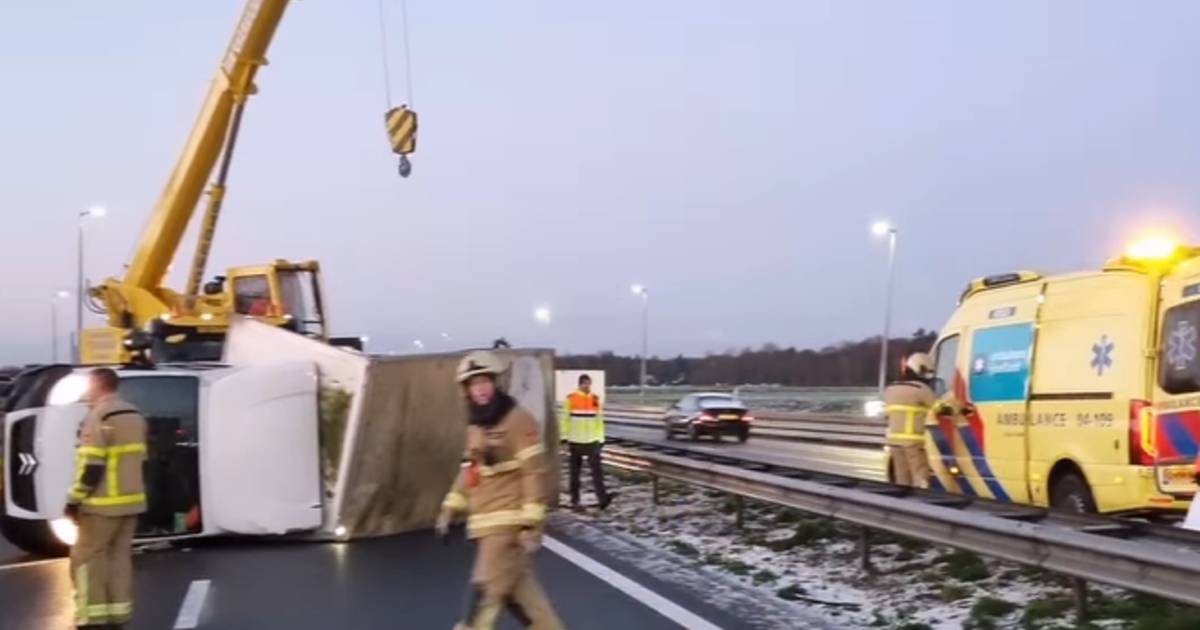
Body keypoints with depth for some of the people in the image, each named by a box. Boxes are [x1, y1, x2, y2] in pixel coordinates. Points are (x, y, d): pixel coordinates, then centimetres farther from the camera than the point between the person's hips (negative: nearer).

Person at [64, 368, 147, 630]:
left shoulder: (99, 416, -14)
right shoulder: (135, 415, 14)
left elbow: (91, 465, -19)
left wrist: (74, 500, -13)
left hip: (104, 504, -8)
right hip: (131, 500, 8)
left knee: (86, 556, 0)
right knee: (119, 555, 11)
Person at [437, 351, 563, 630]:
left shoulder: (518, 420, -11)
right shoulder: (475, 427, 15)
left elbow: (534, 473, -15)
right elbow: (469, 470, 24)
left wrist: (531, 525, -19)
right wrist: (450, 508, 16)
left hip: (509, 523, -8)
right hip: (486, 524, 8)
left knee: (485, 592, -7)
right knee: (518, 591, 11)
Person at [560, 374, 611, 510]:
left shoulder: (595, 399, 6)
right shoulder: (571, 398, -3)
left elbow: (599, 420, 10)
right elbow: (565, 419, -1)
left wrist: (600, 439, 5)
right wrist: (565, 438, -5)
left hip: (592, 441, 2)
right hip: (575, 441, -2)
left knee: (597, 470, -10)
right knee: (575, 472, 7)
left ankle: (602, 498, -16)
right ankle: (574, 500, 15)